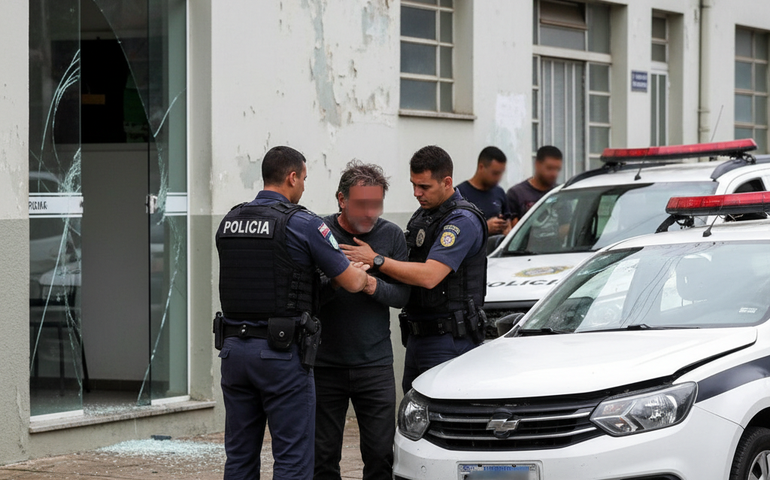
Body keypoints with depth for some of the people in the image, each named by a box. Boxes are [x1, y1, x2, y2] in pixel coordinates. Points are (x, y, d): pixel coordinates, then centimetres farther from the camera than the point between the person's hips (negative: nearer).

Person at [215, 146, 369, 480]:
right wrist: (363, 270, 20)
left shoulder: (228, 223, 10)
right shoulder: (303, 224, -9)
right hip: (283, 352, -6)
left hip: (234, 349, 6)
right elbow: (352, 283, -5)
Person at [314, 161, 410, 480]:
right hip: (325, 364, -1)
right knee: (324, 454, 4)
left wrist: (373, 285, -18)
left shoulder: (392, 235, 5)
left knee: (381, 453, -1)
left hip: (375, 364, 1)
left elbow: (402, 295, 1)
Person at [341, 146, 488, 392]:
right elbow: (411, 267, 25)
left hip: (448, 339, -9)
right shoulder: (422, 214, 16)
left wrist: (375, 260, -18)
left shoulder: (463, 221, -14)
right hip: (417, 335, 9)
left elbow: (429, 276, -24)